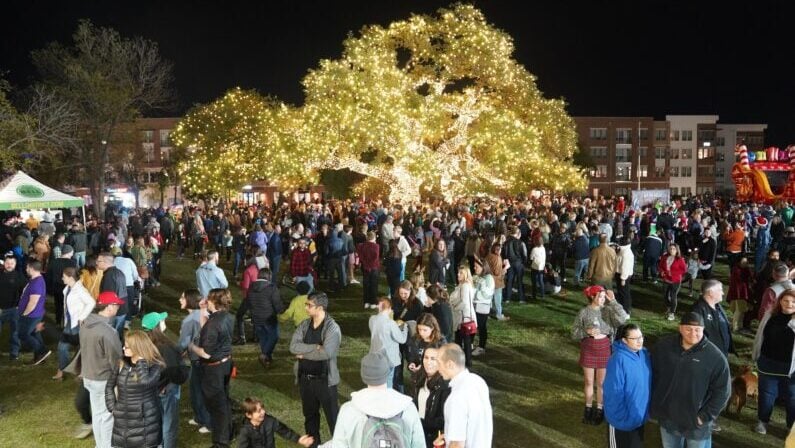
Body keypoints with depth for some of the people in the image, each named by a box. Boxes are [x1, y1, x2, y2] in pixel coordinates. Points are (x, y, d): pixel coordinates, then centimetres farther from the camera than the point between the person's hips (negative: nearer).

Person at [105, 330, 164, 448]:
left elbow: (145, 382, -34)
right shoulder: (122, 364, 2)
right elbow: (109, 386, 15)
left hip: (145, 422, -5)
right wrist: (112, 408, 5)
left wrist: (141, 360, -25)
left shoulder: (154, 366, -14)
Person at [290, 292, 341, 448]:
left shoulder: (332, 328, -16)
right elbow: (293, 346, -10)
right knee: (310, 415, 21)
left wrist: (304, 354, -14)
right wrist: (315, 347, -22)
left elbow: (326, 353, -27)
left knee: (333, 416, 3)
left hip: (325, 380, -6)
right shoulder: (304, 325, 2)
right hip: (305, 379, 6)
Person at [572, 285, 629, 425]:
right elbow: (574, 332, -4)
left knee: (601, 382, 13)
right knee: (589, 381, 13)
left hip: (604, 348, 0)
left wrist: (613, 301, -23)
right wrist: (586, 331, -23)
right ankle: (588, 408, 31)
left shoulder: (608, 310, -8)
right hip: (588, 349, 0)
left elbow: (623, 319, -25)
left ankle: (599, 409, 29)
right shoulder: (584, 312, -9)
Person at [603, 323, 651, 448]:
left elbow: (648, 382, 8)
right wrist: (621, 417, -21)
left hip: (639, 416, 7)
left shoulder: (645, 354, -5)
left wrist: (646, 409, 9)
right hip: (622, 419, -6)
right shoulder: (618, 359, -27)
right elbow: (613, 393, -24)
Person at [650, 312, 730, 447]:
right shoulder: (663, 346, -7)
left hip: (696, 423, -3)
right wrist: (654, 404, 3)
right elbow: (652, 375, 5)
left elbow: (721, 392, -10)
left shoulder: (715, 357, -16)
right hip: (667, 418, 3)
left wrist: (705, 416, -12)